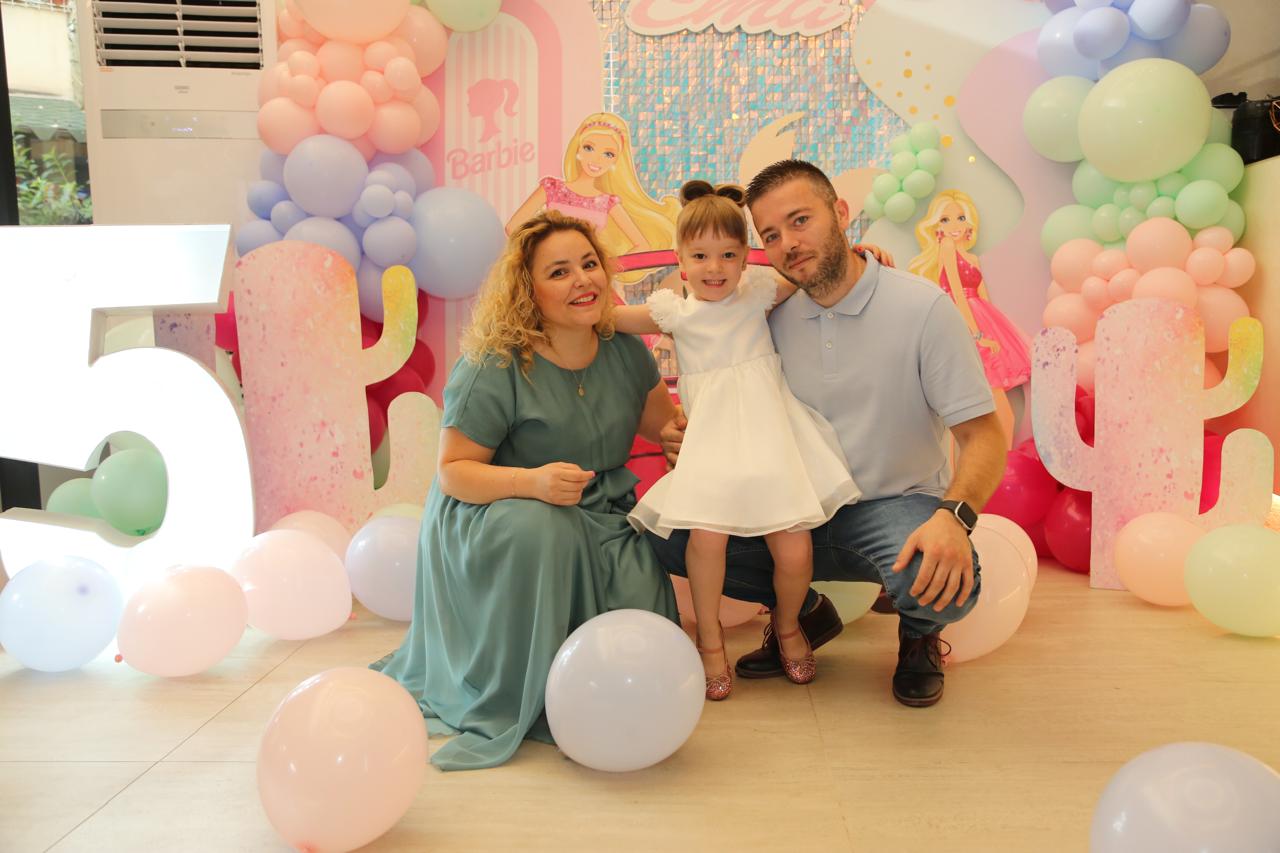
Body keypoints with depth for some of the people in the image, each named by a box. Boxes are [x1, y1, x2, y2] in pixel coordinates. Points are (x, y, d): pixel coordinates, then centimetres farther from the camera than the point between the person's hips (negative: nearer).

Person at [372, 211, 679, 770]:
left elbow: (666, 425, 14)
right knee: (539, 525, -39)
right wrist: (532, 481, -32)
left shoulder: (624, 350, -1)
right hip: (490, 521, -4)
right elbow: (452, 471, -16)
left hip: (598, 521, 5)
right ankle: (507, 703, -22)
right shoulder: (494, 368, -19)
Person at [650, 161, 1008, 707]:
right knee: (668, 534, -14)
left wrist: (954, 516, -34)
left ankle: (920, 634, 6)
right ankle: (804, 611, 12)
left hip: (897, 506, -4)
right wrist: (696, 439, -11)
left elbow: (984, 435, -14)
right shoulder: (775, 322, 2)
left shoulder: (923, 308, -12)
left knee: (946, 582, -37)